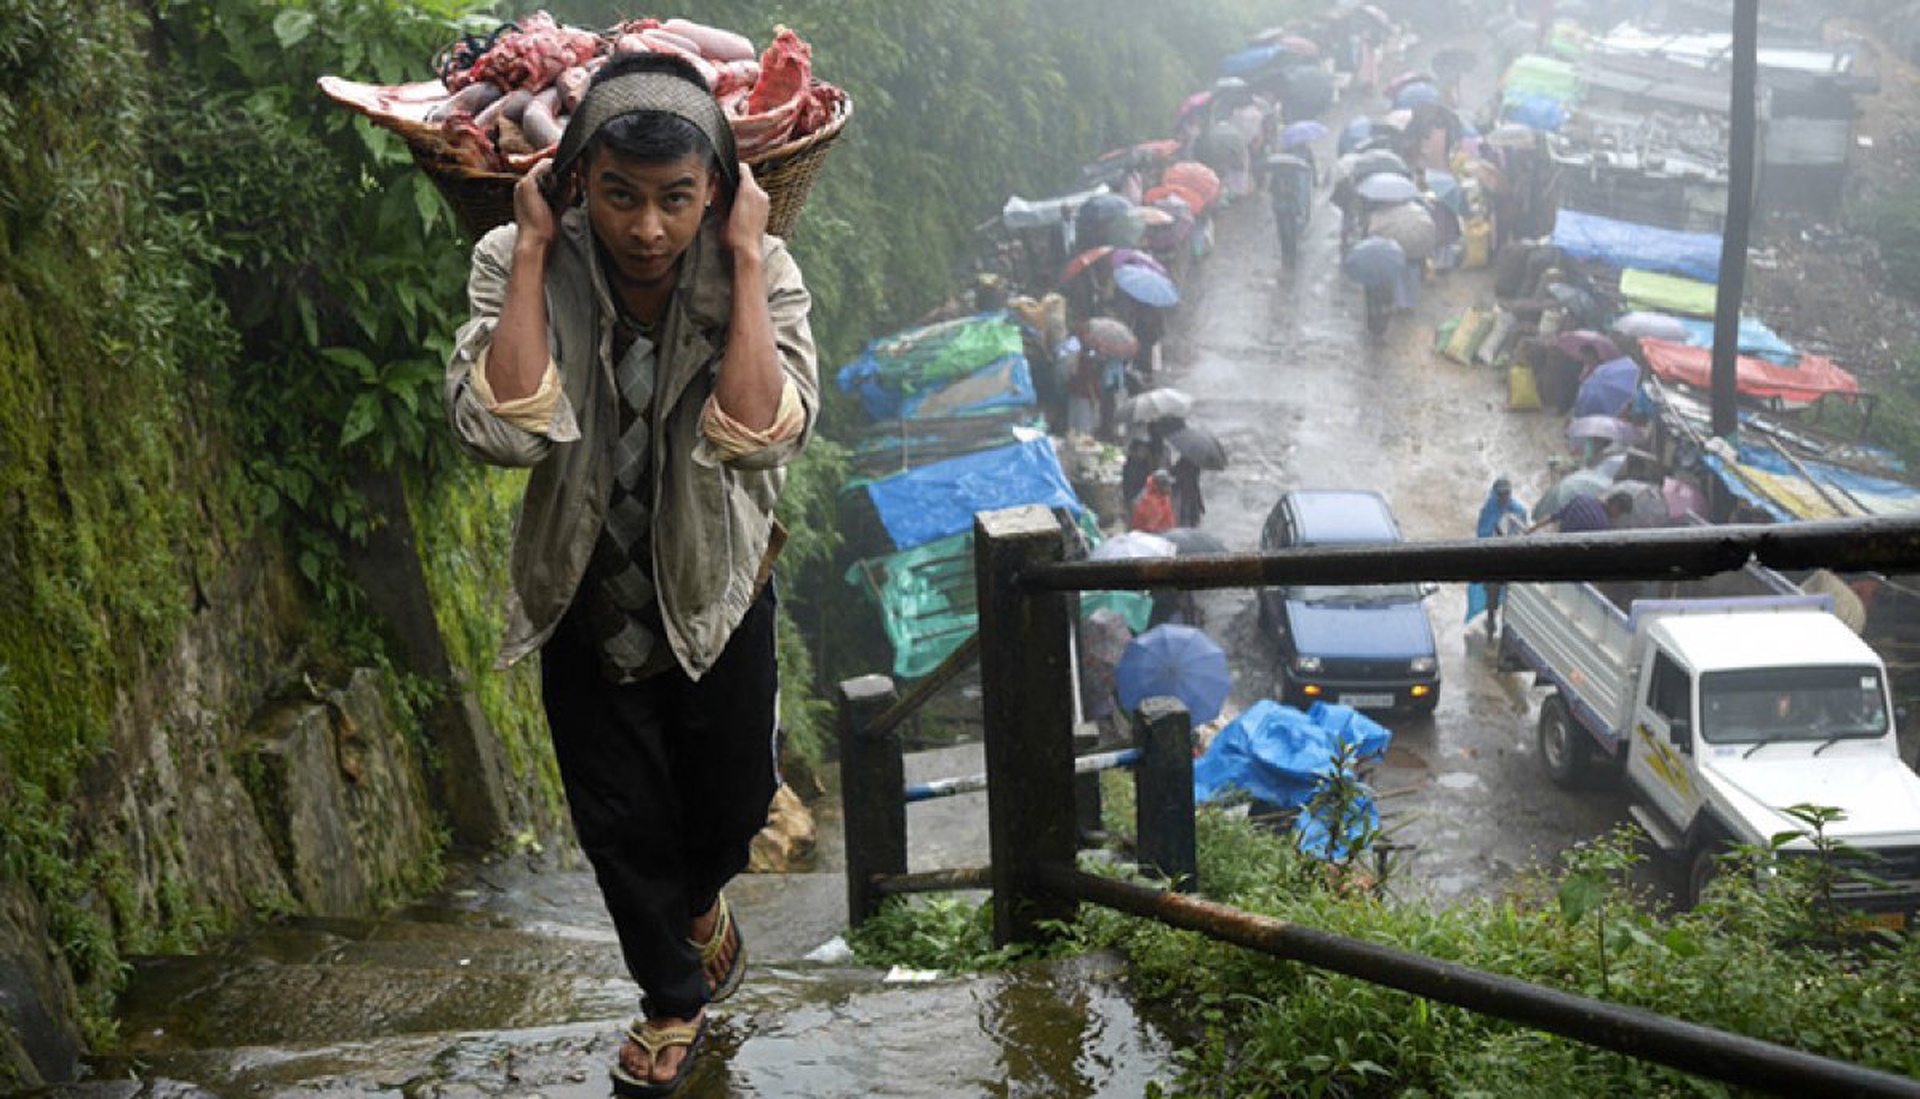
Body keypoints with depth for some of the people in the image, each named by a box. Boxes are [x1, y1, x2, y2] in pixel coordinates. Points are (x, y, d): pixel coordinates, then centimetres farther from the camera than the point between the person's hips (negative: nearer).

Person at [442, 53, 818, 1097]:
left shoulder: (759, 274, -20)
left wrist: (745, 260, -32)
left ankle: (699, 898, 58)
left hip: (716, 597, 0)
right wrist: (534, 251, -31)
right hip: (586, 602, 0)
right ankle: (674, 994, 44)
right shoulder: (519, 266, -20)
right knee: (622, 823, 16)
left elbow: (763, 437, -35)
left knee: (731, 805, 21)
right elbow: (498, 430, -35)